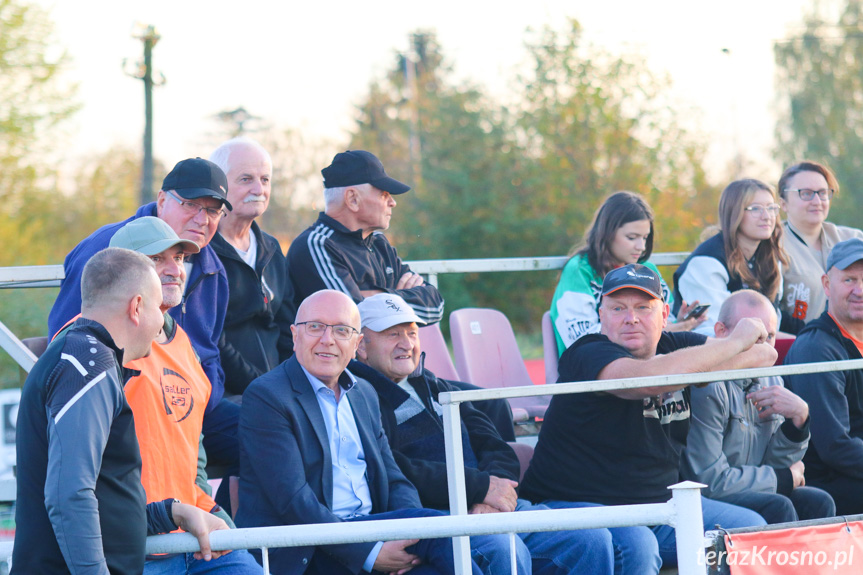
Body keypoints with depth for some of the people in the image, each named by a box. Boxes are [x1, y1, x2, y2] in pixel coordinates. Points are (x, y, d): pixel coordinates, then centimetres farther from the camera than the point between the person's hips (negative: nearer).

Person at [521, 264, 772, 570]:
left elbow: (764, 354, 7)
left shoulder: (677, 347, 9)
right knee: (636, 547, -36)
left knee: (750, 527, -4)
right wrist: (736, 342, -20)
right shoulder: (587, 354, -13)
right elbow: (648, 378, -33)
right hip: (580, 505, -7)